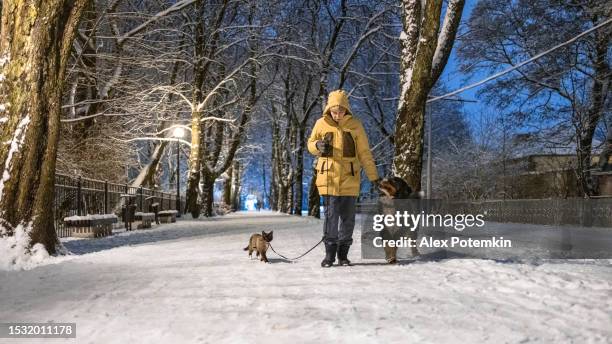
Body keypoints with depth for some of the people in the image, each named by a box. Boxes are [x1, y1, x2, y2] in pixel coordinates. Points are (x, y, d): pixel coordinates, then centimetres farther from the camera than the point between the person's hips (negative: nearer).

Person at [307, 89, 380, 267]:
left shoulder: (355, 124, 2)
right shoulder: (321, 124, 2)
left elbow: (364, 153, 6)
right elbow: (310, 144, 14)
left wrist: (374, 176, 5)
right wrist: (317, 146, -10)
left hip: (350, 179, 1)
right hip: (329, 177, -1)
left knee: (348, 217, 6)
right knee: (331, 215, -2)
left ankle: (343, 254, 18)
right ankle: (329, 253, 9)